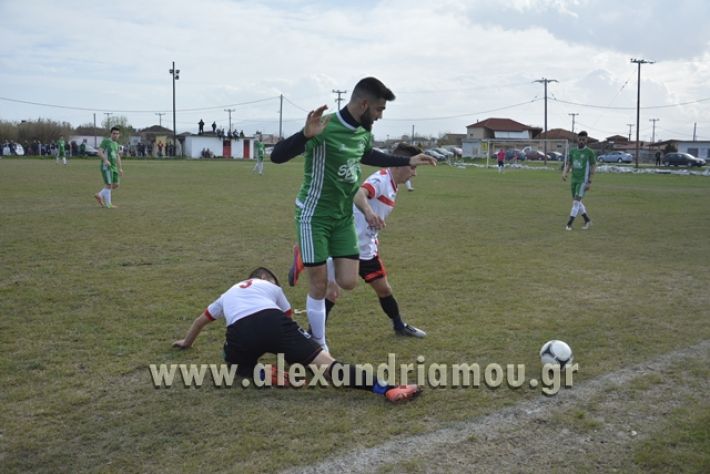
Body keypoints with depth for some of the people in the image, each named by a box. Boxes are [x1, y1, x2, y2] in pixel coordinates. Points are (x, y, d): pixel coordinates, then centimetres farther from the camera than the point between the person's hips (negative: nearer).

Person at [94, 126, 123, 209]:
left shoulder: (116, 144, 18)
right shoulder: (105, 141, -5)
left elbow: (117, 157, 23)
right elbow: (100, 152, -14)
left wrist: (120, 168, 17)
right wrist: (105, 160, -30)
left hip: (113, 167, 8)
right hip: (106, 166, -8)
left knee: (116, 185, 5)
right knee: (109, 185, -7)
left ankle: (99, 195, 17)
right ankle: (108, 204, 2)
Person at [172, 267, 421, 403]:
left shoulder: (227, 295, 42)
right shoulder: (271, 286, 36)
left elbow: (200, 320, 58)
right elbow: (288, 319, 46)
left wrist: (186, 343, 76)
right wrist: (286, 347, 66)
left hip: (239, 332, 1)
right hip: (272, 320, -1)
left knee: (237, 363, 33)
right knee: (326, 363, -7)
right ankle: (385, 387, -27)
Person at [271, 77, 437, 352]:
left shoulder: (364, 133, 1)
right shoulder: (325, 127, -24)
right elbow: (277, 156, -30)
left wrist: (407, 162, 24)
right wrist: (306, 135, -48)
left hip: (344, 216, 7)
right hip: (314, 215, -6)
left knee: (348, 282, 0)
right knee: (319, 286, 0)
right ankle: (320, 347, 18)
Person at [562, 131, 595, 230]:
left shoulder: (589, 152, -8)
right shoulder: (572, 151, 6)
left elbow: (593, 167, -6)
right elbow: (569, 164, 12)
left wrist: (589, 182, -11)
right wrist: (565, 172, -9)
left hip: (583, 181, -6)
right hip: (574, 180, 6)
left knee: (576, 202, -12)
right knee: (576, 202, 11)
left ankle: (569, 224, -9)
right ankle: (587, 220, 27)